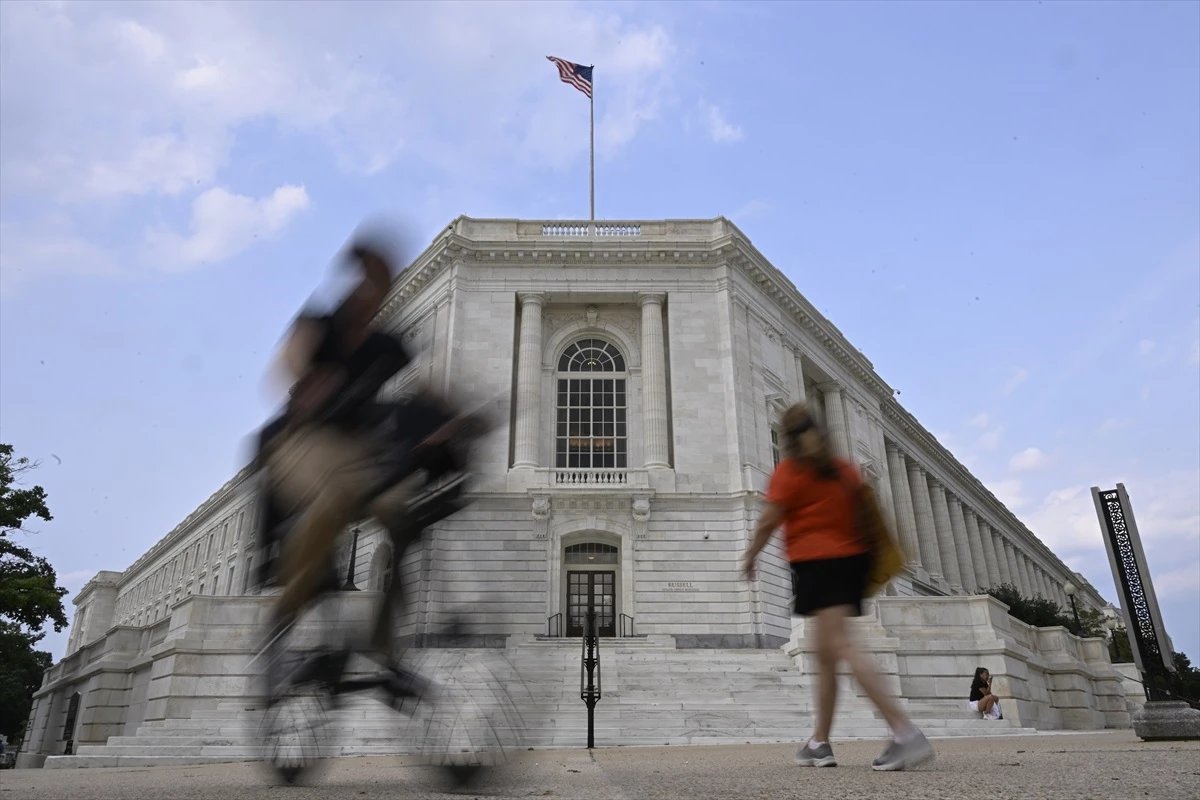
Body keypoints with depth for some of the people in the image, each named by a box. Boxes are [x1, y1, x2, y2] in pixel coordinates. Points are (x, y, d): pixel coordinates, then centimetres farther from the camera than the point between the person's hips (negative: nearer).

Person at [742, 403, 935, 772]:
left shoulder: (788, 471, -4)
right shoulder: (844, 469, 15)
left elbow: (768, 522, -7)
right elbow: (861, 516, 16)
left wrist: (750, 557, 7)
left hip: (816, 562, -8)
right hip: (850, 558, 8)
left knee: (841, 646, -16)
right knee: (825, 656, 13)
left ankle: (905, 732, -26)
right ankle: (820, 743, 19)